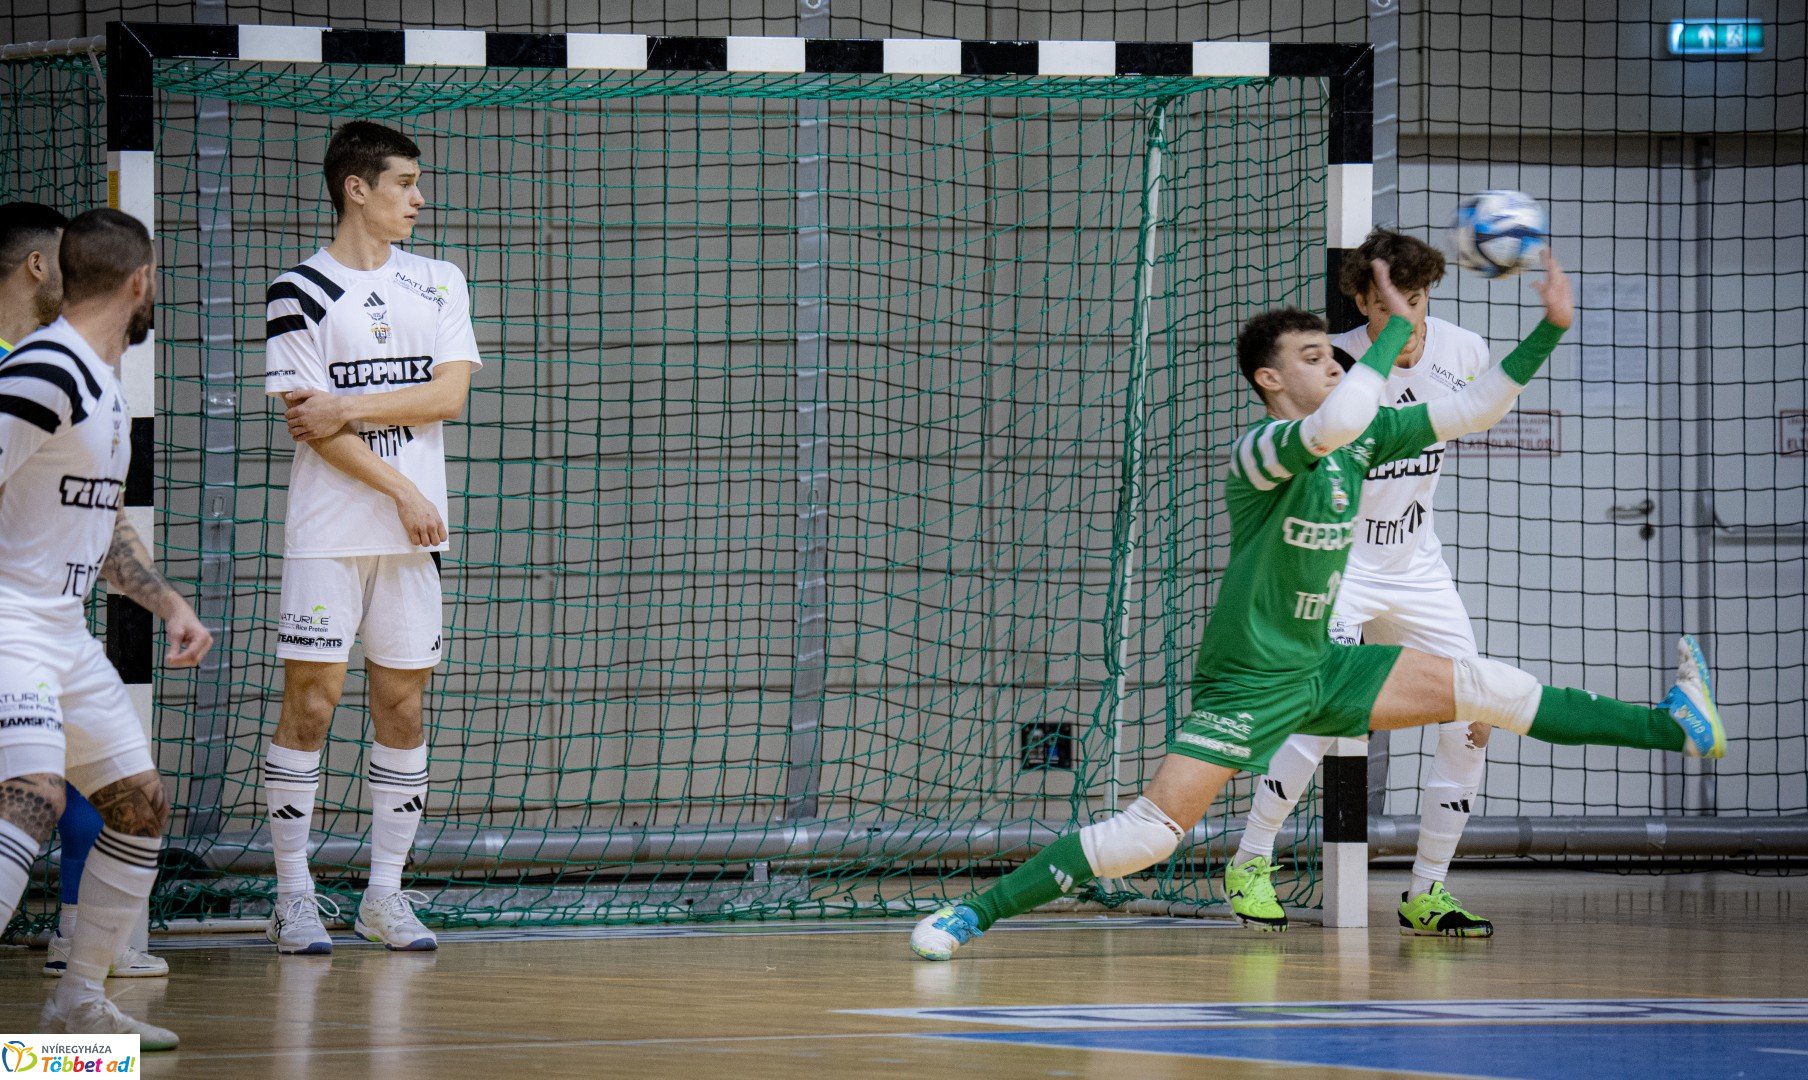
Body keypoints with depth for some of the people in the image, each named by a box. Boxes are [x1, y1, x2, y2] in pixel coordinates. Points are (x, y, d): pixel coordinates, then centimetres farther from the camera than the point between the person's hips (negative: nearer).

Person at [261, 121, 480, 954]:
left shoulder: (438, 285, 11)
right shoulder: (301, 291, -3)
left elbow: (450, 393, -2)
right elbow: (312, 421, -9)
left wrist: (349, 408, -12)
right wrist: (401, 489, -12)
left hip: (413, 538, 4)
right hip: (328, 532, -4)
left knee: (403, 705, 4)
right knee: (310, 701, -4)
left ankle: (384, 895, 11)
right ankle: (294, 896, 2)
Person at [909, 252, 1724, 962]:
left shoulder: (1362, 441, 3)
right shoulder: (1259, 451, -20)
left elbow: (1470, 411, 5)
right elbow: (1333, 424, -42)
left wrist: (1550, 331, -5)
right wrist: (1397, 327, -31)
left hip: (1320, 670, 7)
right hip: (1245, 684, -7)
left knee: (1484, 687, 2)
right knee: (1152, 831, -16)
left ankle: (1673, 728, 7)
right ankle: (976, 913, -9)